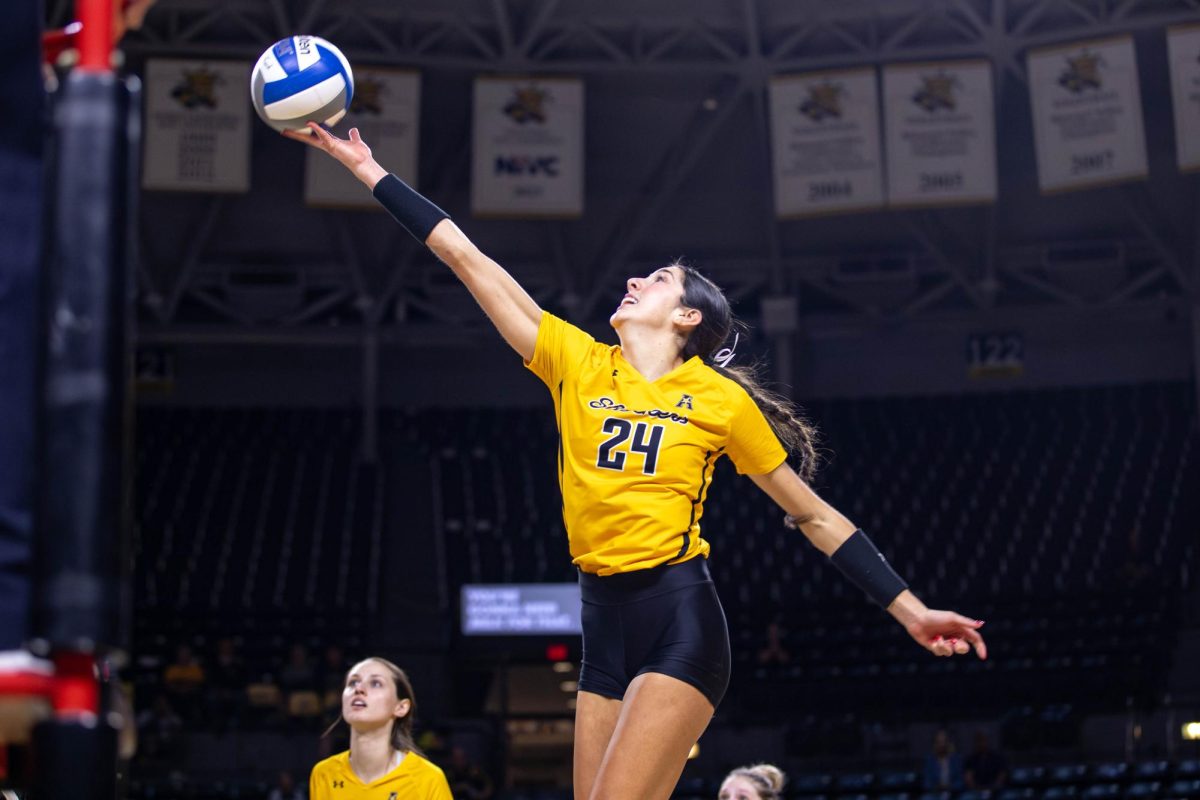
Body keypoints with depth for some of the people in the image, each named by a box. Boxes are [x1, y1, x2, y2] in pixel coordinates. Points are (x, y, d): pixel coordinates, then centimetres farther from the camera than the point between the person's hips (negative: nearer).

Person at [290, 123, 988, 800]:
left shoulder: (720, 398, 0)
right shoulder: (578, 364, 9)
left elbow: (816, 517, 7)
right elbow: (466, 257, 8)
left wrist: (910, 609, 4)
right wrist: (368, 167, 9)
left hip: (681, 621, -5)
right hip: (604, 623, 5)